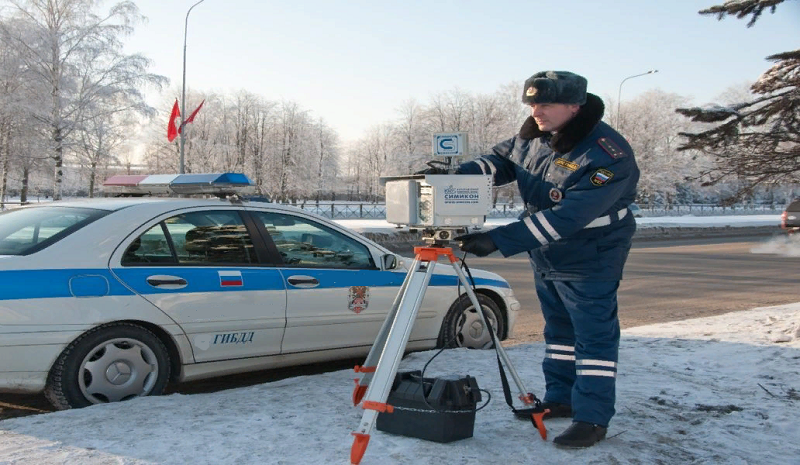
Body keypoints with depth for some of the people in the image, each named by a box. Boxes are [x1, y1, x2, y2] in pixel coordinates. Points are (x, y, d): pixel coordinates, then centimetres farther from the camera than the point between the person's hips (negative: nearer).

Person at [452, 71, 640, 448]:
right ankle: (559, 399, 32)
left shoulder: (607, 155, -31)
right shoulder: (533, 136, -5)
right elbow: (500, 160, 9)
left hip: (590, 263, -8)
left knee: (593, 338, -1)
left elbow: (568, 216, -37)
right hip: (545, 257, 8)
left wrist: (498, 241, -40)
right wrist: (456, 174, -13)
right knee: (558, 330, 18)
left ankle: (592, 419, 8)